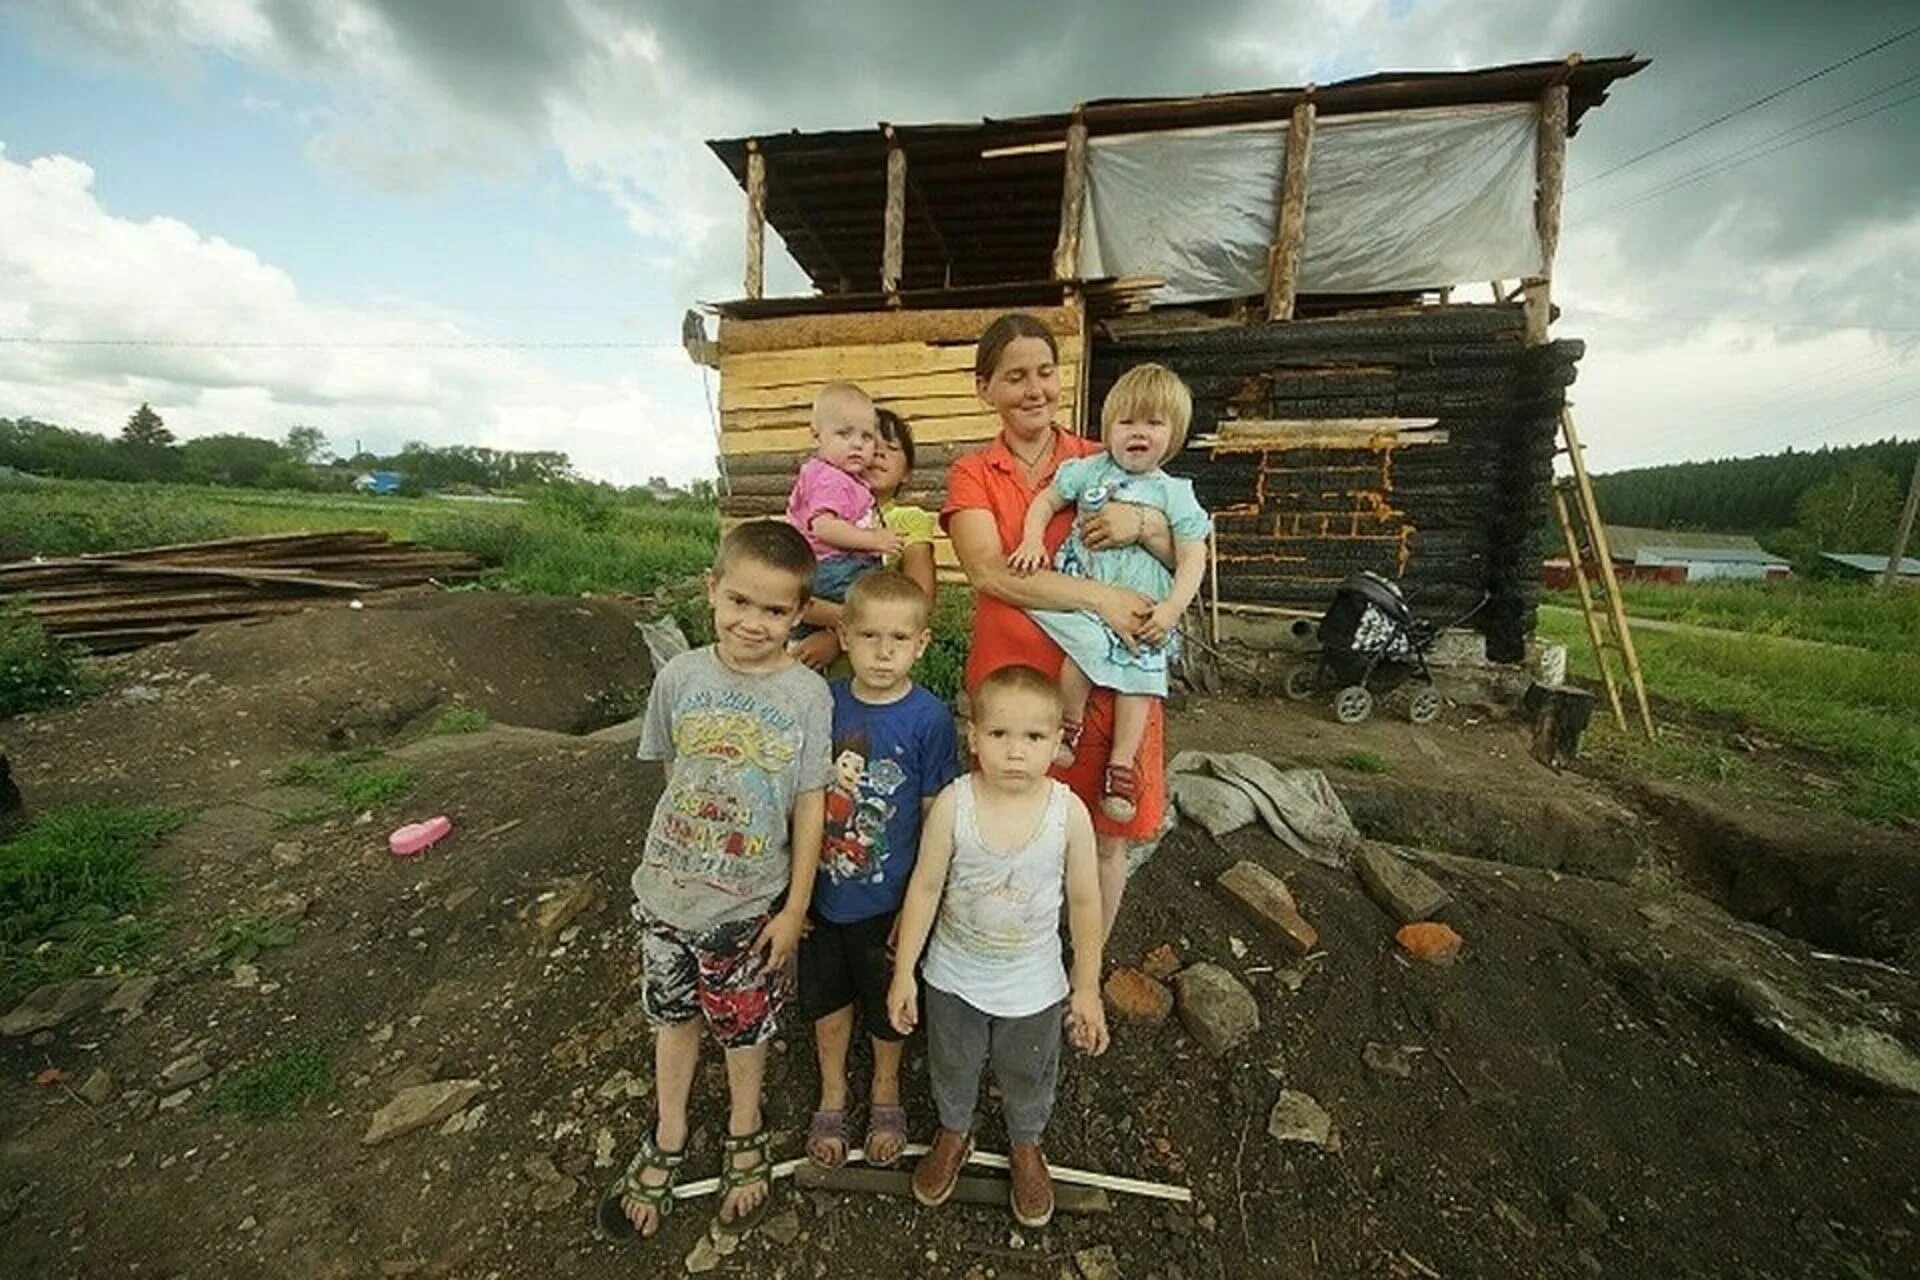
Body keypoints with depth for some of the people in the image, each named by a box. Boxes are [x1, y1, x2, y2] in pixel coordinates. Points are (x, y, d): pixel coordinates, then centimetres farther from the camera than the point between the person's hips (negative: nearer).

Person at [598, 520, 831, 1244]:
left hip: (751, 906, -2)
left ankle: (744, 1135, 51)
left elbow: (810, 803, -12)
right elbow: (675, 775, 3)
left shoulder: (808, 695, -18)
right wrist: (690, 850, 5)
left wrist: (795, 907, -8)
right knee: (674, 1016, 25)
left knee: (745, 1026, 21)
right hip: (666, 891, 3)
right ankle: (667, 1143, 51)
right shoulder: (679, 677, -10)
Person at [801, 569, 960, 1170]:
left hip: (889, 898, -2)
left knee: (887, 1004, 22)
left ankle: (885, 1091, 52)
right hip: (821, 890, 3)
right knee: (827, 995, 24)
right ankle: (832, 1093, 53)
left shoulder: (929, 718, -19)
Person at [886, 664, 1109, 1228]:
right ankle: (953, 1134, 60)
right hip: (955, 976, 1)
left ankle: (1026, 1146, 59)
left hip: (1034, 985, 0)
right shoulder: (953, 805, -25)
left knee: (1029, 1076, 27)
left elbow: (1085, 902, -11)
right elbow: (925, 888, -13)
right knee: (951, 1066, 28)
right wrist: (904, 973, -6)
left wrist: (1087, 988, -4)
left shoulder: (1069, 811, -24)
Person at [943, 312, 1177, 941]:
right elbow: (989, 573, -14)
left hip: (1110, 677, 2)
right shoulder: (972, 475, 5)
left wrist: (1142, 523, -15)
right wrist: (1099, 595, -21)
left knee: (1108, 836, 11)